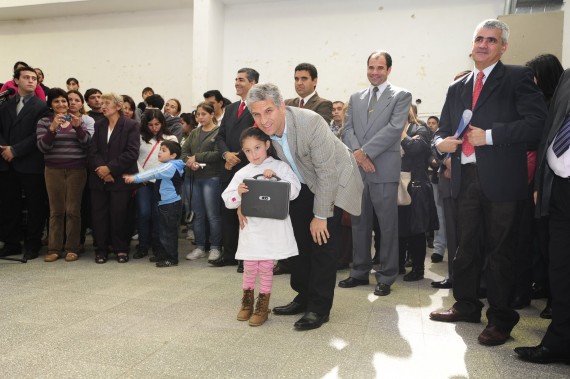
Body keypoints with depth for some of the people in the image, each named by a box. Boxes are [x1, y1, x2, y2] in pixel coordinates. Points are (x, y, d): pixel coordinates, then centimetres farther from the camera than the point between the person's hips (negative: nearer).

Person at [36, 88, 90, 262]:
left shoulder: (78, 120, 8)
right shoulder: (44, 122, 6)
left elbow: (87, 144, -2)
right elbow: (42, 147, -5)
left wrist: (78, 127, -18)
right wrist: (52, 128, -19)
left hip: (77, 170, 0)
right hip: (54, 170, 0)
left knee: (73, 210, 0)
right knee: (56, 211, 2)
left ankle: (72, 248, 6)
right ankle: (53, 248, 9)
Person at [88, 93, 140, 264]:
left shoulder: (131, 126, -1)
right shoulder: (98, 125, 13)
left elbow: (132, 153, -11)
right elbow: (93, 151, 4)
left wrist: (110, 168, -14)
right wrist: (101, 169, -13)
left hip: (120, 178, -4)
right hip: (99, 178, 4)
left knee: (119, 215, 0)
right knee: (99, 214, 5)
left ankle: (121, 249, 14)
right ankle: (101, 249, 16)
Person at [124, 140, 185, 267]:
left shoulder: (171, 166, -16)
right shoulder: (166, 167, 16)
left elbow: (154, 173, -22)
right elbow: (154, 174, 18)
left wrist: (135, 178, -23)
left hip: (171, 204, -10)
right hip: (164, 203, 10)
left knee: (168, 231, -4)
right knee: (163, 230, 16)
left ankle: (171, 258, 4)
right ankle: (163, 255, 27)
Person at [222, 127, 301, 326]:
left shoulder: (280, 167, -1)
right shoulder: (242, 174, 4)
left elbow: (294, 192, -10)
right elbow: (228, 201, 1)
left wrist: (276, 179, -19)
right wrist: (238, 193, -19)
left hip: (273, 228, -2)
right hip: (251, 227, 2)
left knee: (266, 268, 8)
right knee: (249, 268, 11)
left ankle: (263, 305, 26)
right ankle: (247, 301, 34)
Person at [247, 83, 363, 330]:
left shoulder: (311, 123, -34)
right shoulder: (262, 130, -16)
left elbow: (327, 172, -28)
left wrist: (320, 216, -22)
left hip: (333, 181, -6)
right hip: (303, 184, 6)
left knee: (322, 241, -9)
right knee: (300, 239, 9)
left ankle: (320, 307, 4)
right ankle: (304, 296, 25)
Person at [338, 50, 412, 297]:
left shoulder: (401, 96, 3)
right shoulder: (356, 98, 17)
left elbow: (394, 128, -10)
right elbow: (348, 130, 8)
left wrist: (365, 152, -15)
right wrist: (356, 153, -11)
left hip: (384, 169, -4)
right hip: (357, 169, 5)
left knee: (387, 225, 1)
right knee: (359, 223, 10)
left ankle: (386, 277, 13)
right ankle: (360, 272, 22)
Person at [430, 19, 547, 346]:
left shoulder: (518, 78, 1)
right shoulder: (457, 88, 18)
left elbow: (536, 122, -10)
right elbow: (444, 129, 19)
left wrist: (489, 135, -16)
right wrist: (441, 142, -3)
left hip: (501, 178, -5)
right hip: (466, 178, 5)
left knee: (500, 250, 3)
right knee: (466, 246, 13)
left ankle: (501, 318, 17)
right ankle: (466, 305, 29)